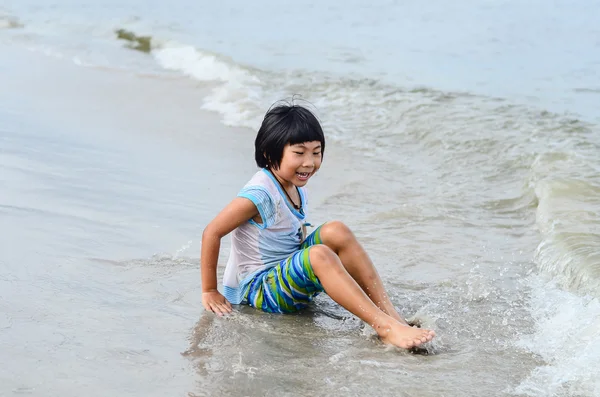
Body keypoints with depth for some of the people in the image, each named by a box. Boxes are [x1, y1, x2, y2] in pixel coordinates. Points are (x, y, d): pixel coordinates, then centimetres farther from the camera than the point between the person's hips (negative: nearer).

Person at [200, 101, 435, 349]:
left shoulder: (296, 189, 6)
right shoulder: (260, 195, -20)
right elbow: (212, 233, -19)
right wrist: (209, 292, -13)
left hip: (287, 275, 9)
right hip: (256, 289, -9)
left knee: (336, 232, -10)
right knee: (319, 255, -32)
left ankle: (392, 316, -17)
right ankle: (385, 328, -39)